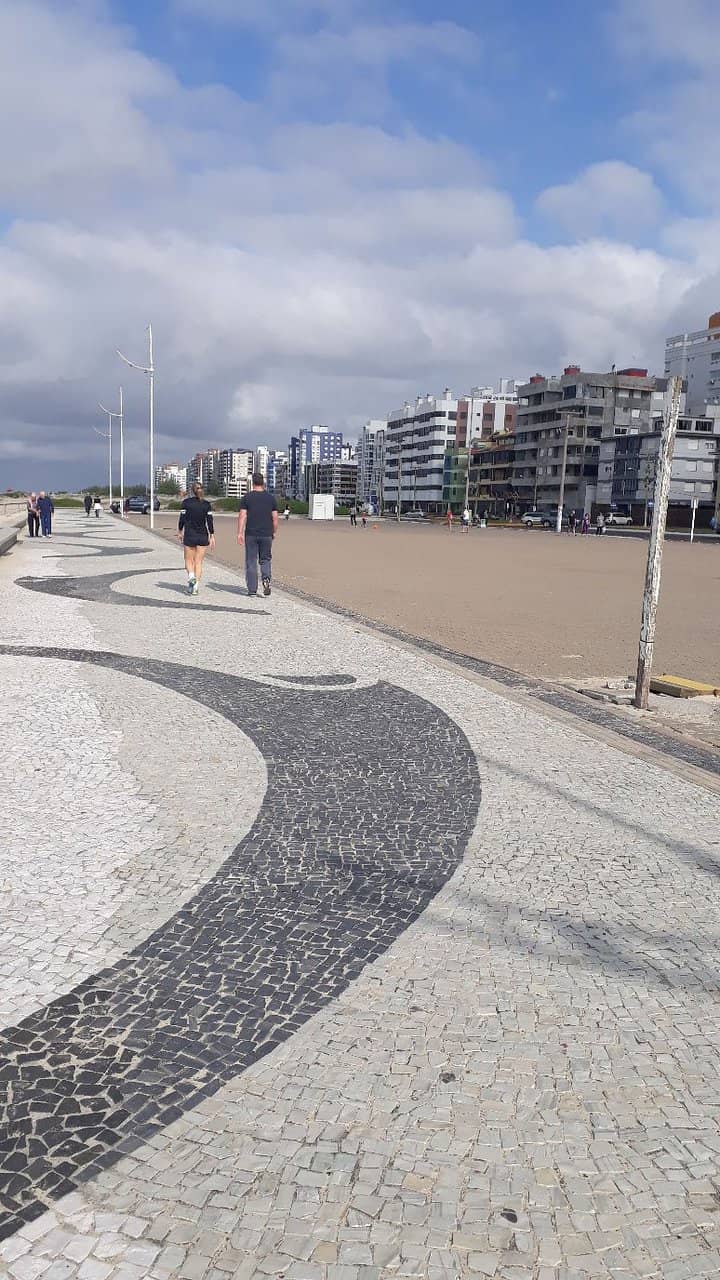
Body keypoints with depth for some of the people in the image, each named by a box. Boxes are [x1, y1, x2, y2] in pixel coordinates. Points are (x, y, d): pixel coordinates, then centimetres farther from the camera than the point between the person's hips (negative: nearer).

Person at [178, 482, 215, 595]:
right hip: (203, 536, 1)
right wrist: (212, 536, 0)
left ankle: (191, 575, -17)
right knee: (199, 562, 7)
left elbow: (182, 518, -2)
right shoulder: (206, 504, 0)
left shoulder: (186, 502, -3)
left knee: (189, 559, 12)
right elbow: (210, 520, -3)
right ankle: (196, 587, 1)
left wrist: (180, 532, 11)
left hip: (189, 535, -1)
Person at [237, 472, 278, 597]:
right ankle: (266, 579, -13)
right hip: (266, 534, 1)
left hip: (251, 534, -1)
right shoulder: (271, 498, 3)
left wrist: (240, 533, -6)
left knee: (251, 561, 5)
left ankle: (252, 589, 5)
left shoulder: (247, 497, -2)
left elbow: (242, 516, -7)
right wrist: (274, 532, 15)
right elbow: (275, 518, 3)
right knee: (265, 560, 14)